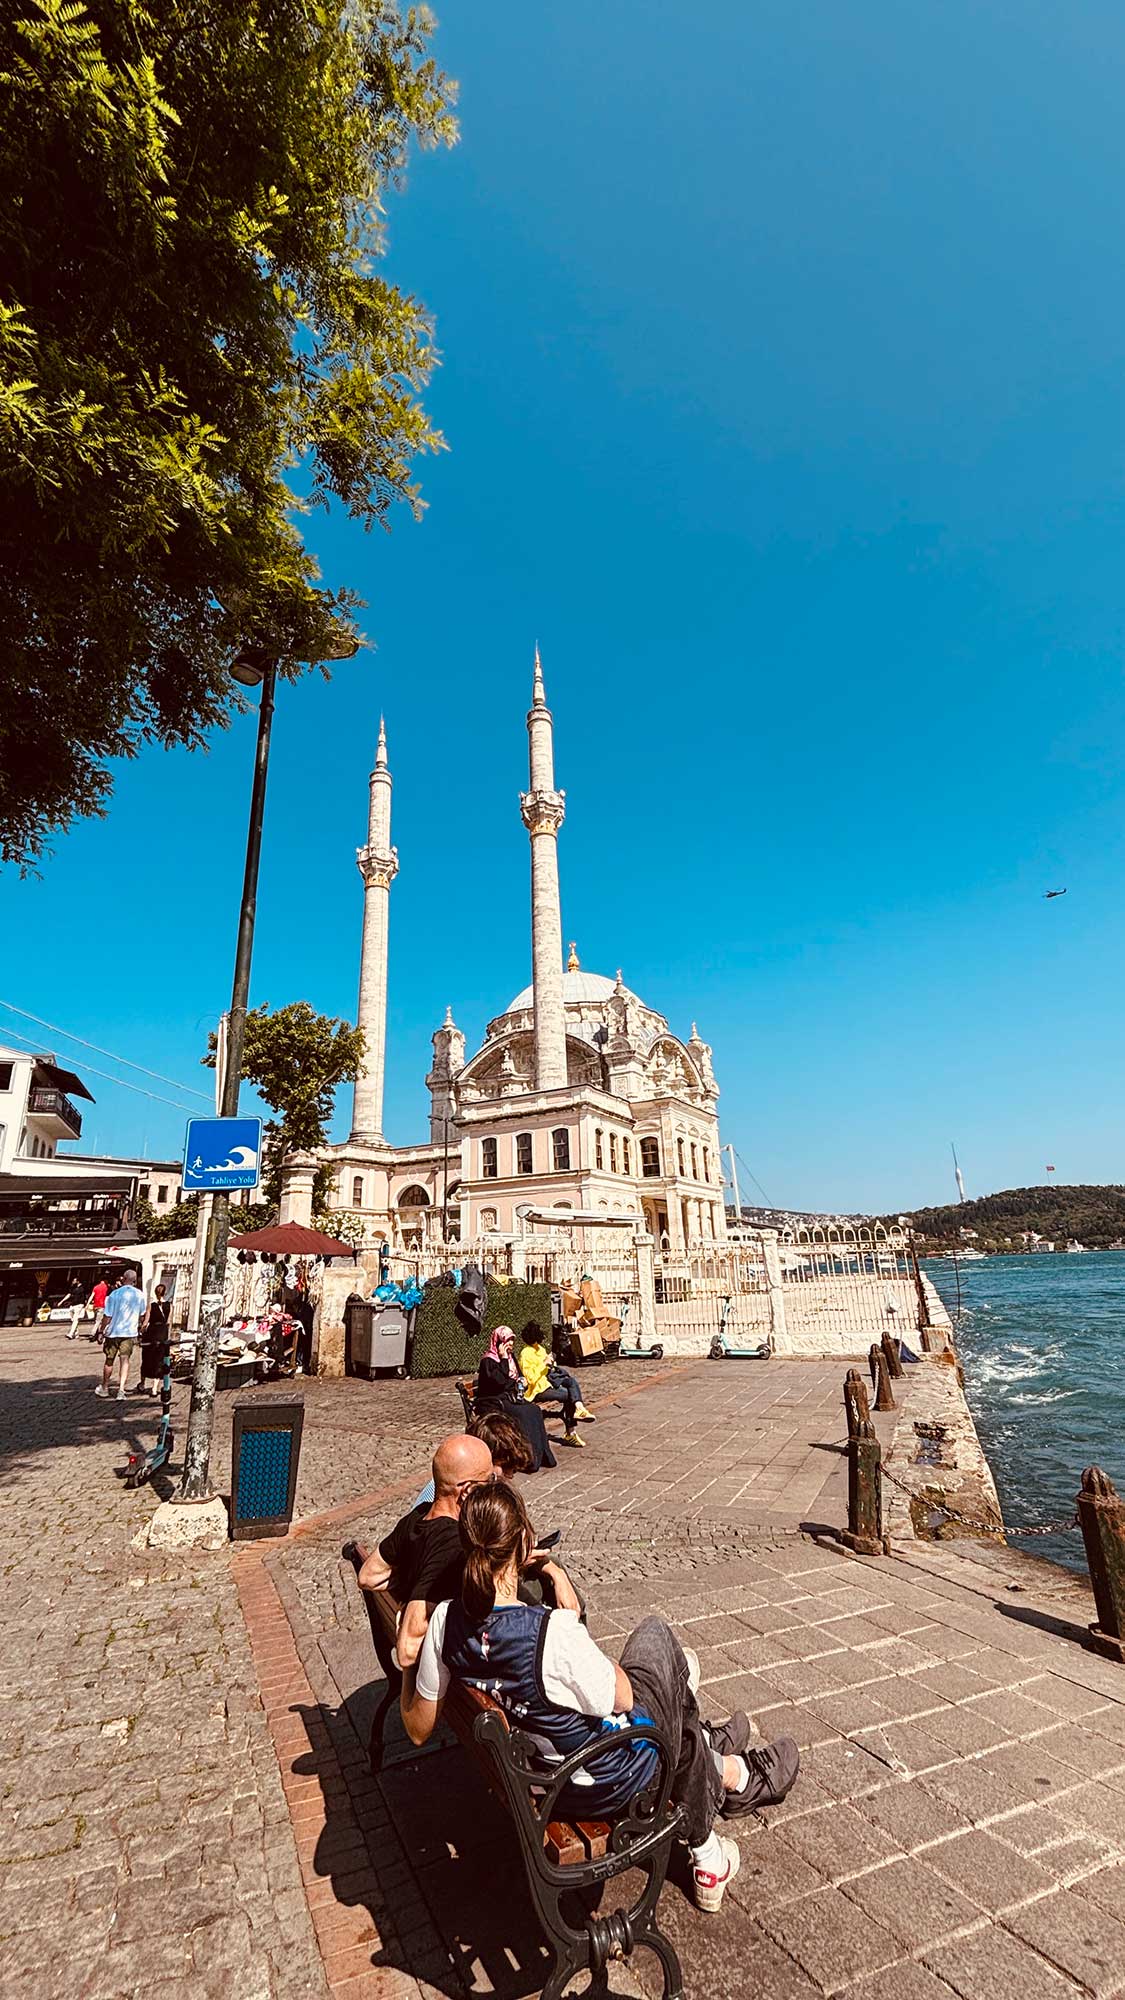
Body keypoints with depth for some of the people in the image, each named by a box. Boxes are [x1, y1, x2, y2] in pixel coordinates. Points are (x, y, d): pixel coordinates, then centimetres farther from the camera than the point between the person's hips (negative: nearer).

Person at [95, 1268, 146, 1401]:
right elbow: (141, 1315, 10)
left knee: (109, 1360, 14)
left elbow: (108, 1316, -11)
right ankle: (121, 1390, -6)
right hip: (130, 1332, 1)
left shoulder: (114, 1294, -12)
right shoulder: (140, 1295, -3)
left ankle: (104, 1388, 31)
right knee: (125, 1360, 5)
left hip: (114, 1331, -1)